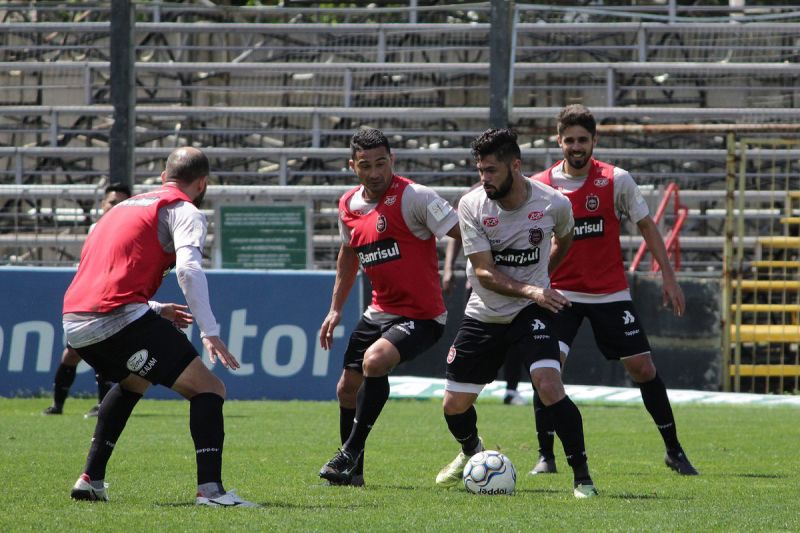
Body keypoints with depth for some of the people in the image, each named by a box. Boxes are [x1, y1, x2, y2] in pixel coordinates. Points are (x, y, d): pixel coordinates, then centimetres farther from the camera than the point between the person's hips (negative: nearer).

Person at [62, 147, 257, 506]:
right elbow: (188, 268, -14)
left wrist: (157, 310, 47)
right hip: (120, 319, -8)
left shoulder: (127, 205, 29)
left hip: (73, 325, 8)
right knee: (208, 389, -3)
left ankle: (91, 479, 32)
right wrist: (210, 334, -19)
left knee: (134, 382, 36)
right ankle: (210, 488, -21)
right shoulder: (184, 210, 5)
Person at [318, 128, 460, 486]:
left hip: (421, 315, -8)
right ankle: (352, 471, 29)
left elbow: (464, 233, -19)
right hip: (381, 310, 8)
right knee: (347, 389, 10)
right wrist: (336, 309, 22)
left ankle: (350, 453, -17)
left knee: (375, 360, -30)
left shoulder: (413, 197, -17)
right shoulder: (349, 205, 5)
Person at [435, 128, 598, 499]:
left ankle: (582, 478, -16)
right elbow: (485, 272, -17)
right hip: (484, 314, 2)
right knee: (454, 405, 7)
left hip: (531, 312, -2)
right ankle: (471, 451, 42)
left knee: (549, 385, -26)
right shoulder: (472, 205, -13)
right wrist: (530, 289, -31)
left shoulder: (553, 204, -13)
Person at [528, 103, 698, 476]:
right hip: (561, 292, 0)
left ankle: (674, 450, 15)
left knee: (642, 368, 0)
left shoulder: (616, 180, -6)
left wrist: (668, 277, 0)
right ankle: (545, 456, -6)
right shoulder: (539, 187, -5)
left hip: (611, 293, 0)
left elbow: (646, 226, 4)